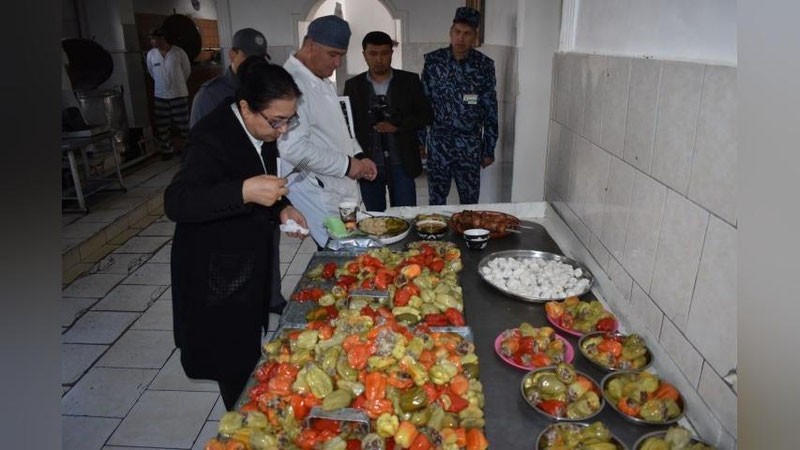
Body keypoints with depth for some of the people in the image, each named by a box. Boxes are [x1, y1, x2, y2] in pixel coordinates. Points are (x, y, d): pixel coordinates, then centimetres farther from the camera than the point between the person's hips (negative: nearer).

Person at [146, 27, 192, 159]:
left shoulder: (179, 52, -11)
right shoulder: (151, 54, -2)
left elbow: (187, 70, 4)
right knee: (161, 127, 7)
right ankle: (167, 150, 22)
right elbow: (152, 73, 15)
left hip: (179, 95, -3)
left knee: (184, 125, 1)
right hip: (160, 96, 3)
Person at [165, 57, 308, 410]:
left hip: (251, 263, 8)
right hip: (216, 275, -8)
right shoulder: (212, 136, -25)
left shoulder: (263, 132, 0)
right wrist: (245, 192, -47)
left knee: (249, 350, 22)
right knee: (234, 361, 6)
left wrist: (281, 209, -3)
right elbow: (175, 202, -35)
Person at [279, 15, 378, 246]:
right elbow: (294, 148, -25)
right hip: (318, 195, -9)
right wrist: (347, 165, -18)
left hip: (343, 188, 9)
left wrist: (358, 156, 6)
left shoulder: (325, 83, 14)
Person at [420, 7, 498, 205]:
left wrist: (489, 149, 2)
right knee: (436, 200, 9)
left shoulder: (484, 65, -3)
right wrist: (420, 140, 3)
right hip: (438, 144, 0)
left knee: (470, 201, 8)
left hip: (471, 147, 0)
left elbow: (490, 111, 1)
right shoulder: (433, 61, -1)